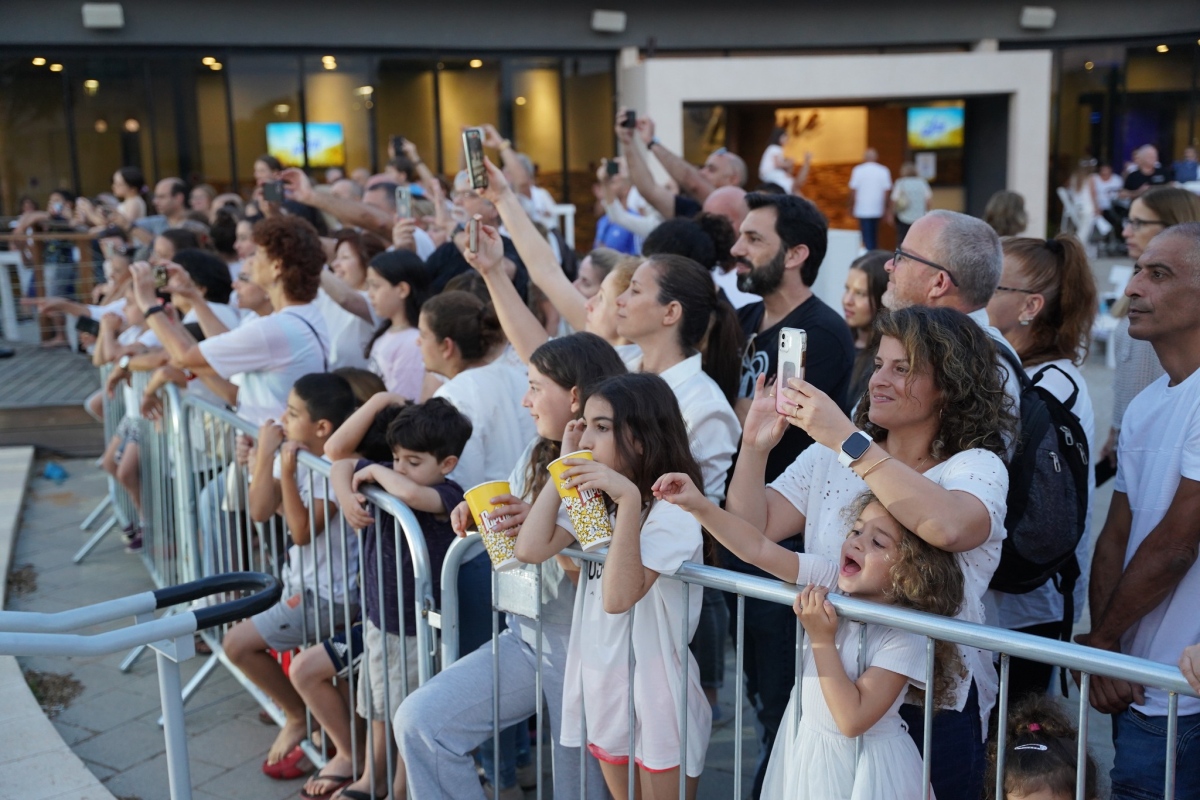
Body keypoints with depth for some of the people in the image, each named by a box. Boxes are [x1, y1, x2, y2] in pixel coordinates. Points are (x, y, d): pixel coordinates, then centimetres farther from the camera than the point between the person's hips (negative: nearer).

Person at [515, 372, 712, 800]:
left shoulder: (671, 511, -19)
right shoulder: (593, 500, 5)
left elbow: (619, 596, -29)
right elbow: (531, 549, -6)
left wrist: (629, 499, -34)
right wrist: (564, 468, -5)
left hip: (655, 692, -7)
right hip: (601, 685, 7)